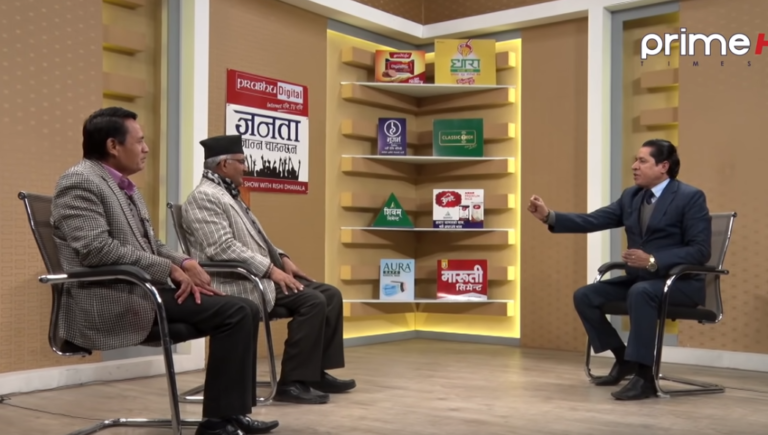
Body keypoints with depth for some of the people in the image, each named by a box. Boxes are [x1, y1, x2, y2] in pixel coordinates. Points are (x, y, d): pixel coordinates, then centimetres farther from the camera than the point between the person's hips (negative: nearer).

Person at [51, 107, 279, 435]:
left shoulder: (123, 185, 18)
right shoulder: (80, 181, -11)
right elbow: (96, 248, -23)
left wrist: (184, 264, -1)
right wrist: (170, 270, -19)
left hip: (143, 288, 9)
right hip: (112, 302, -9)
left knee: (242, 309, 0)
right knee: (235, 312, -18)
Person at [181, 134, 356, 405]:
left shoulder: (229, 194, 20)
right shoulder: (204, 196, -12)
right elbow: (223, 249, -23)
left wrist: (282, 259, 9)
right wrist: (271, 269, -23)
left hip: (259, 275, 10)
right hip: (239, 283, -10)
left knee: (330, 294, 1)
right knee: (312, 300, -23)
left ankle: (318, 371, 6)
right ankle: (292, 383, -16)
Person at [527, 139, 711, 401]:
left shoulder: (691, 197, -11)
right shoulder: (631, 196, 9)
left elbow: (701, 251, -17)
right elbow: (593, 221, 0)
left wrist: (653, 261, -28)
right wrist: (549, 216, -13)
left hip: (681, 282, -7)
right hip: (639, 279, 7)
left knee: (640, 292, -37)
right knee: (584, 296, -4)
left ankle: (644, 376, -28)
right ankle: (623, 358, 12)